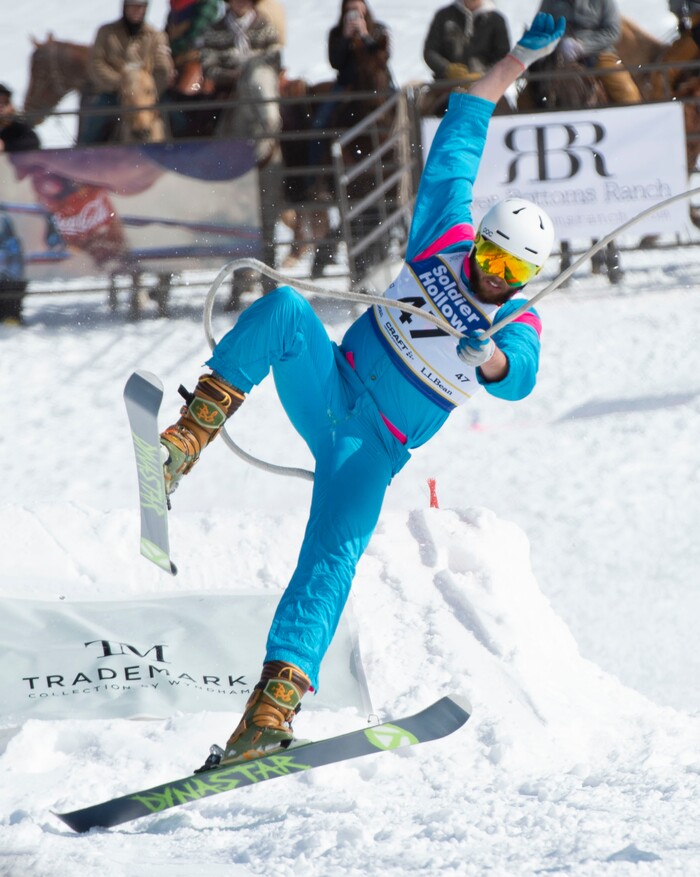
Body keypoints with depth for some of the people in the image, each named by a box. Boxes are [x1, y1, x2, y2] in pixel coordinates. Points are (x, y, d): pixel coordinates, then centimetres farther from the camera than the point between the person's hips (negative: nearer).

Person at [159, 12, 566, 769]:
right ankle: (185, 441, -37)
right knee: (283, 308, -28)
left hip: (374, 452, -2)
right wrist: (519, 59, 4)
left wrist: (487, 355, -50)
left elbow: (516, 380, -26)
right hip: (329, 391, 2)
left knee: (333, 553, -26)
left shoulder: (520, 330, -3)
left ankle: (273, 707, -35)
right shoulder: (443, 242, 3)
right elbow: (456, 148, 5)